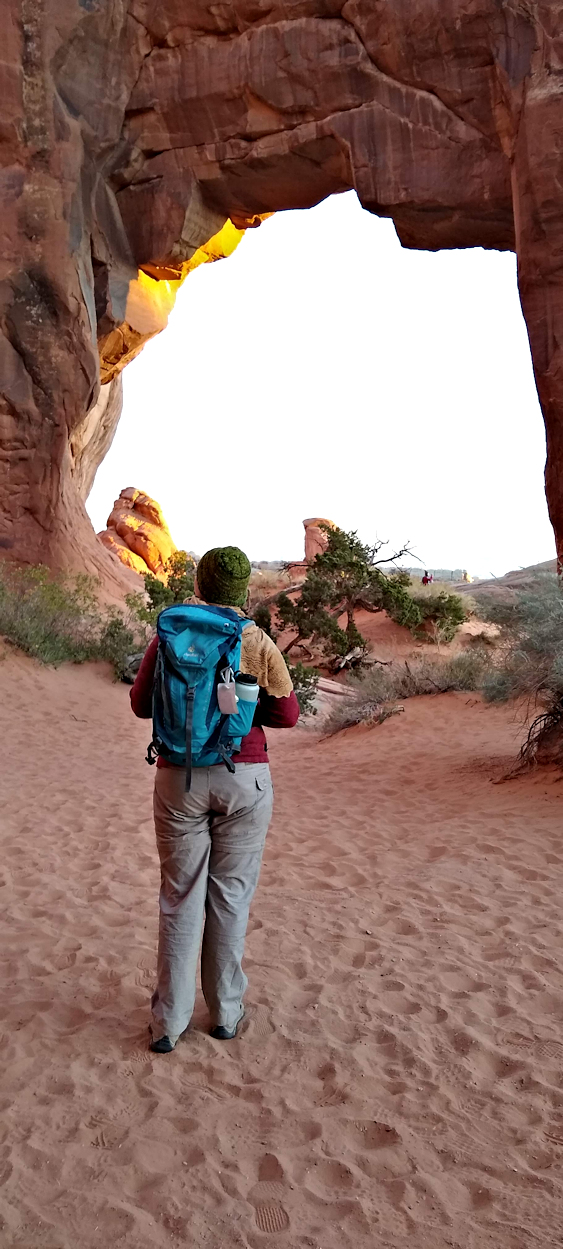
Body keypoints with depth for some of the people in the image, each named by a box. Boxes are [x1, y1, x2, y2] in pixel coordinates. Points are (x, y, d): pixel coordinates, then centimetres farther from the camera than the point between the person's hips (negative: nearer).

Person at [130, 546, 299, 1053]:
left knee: (180, 896, 10)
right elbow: (286, 715, -1)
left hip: (180, 777, 1)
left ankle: (169, 1021, 15)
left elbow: (142, 704, 4)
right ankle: (226, 1012, 22)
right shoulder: (259, 644, -5)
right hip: (245, 777, 0)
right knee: (231, 895, 11)